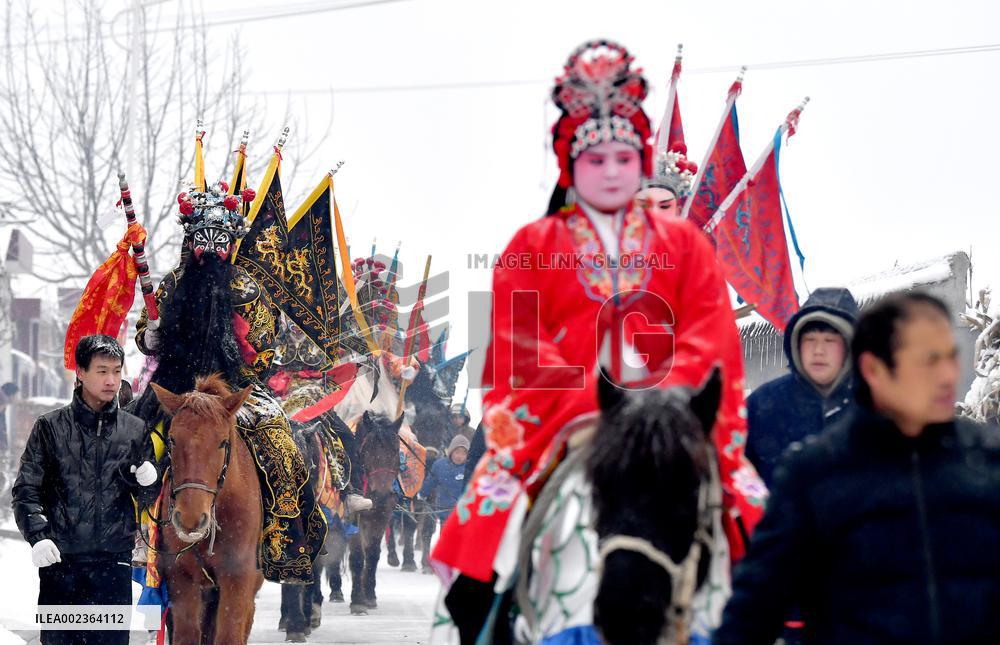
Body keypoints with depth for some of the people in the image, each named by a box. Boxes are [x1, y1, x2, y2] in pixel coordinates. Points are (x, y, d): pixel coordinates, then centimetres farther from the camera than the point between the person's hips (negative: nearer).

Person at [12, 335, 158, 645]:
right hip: (59, 560, -1)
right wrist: (38, 535, -15)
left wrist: (148, 482, -8)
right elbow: (26, 490, 1)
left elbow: (149, 498, 16)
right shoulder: (50, 427, 3)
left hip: (114, 561, 1)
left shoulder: (135, 430, 9)